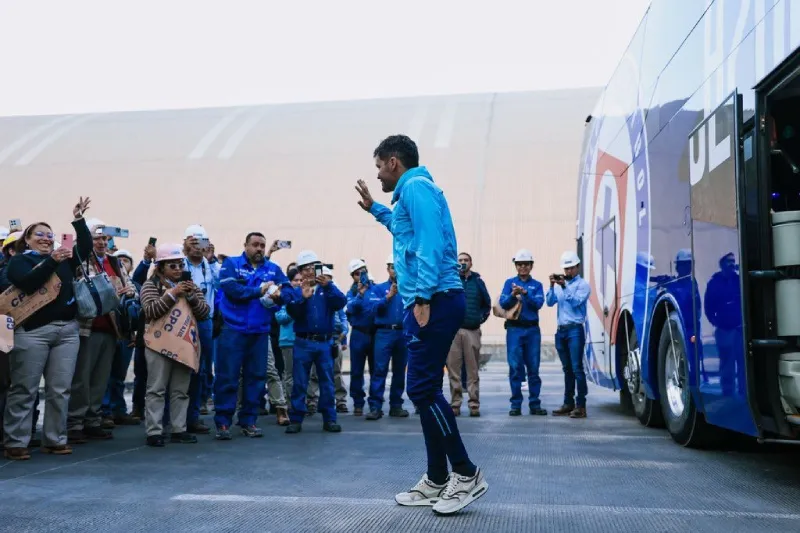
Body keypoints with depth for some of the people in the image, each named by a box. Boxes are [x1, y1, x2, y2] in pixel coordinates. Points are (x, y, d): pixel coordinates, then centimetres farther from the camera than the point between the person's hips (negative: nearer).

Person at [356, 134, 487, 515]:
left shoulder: (415, 187, -7)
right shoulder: (414, 192, 24)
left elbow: (430, 243, -20)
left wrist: (423, 297, -24)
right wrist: (375, 209, 44)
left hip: (434, 302, -11)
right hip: (431, 302, 11)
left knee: (421, 388, -11)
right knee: (424, 390, 10)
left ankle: (467, 475, -5)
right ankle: (437, 481, 15)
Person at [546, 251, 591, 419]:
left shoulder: (583, 284, 0)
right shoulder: (560, 284, 16)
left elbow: (576, 302, -15)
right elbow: (550, 302, 5)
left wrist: (564, 287, -20)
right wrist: (552, 286, -8)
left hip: (575, 330, -6)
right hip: (561, 330, 6)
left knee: (577, 368, -10)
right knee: (567, 369, 10)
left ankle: (581, 405, -9)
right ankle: (568, 404, 14)